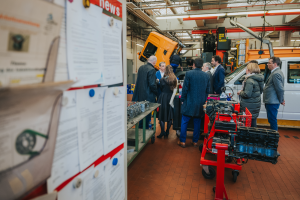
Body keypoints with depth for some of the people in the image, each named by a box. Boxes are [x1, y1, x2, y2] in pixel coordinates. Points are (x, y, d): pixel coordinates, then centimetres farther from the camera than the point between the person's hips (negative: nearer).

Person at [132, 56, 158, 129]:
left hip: (139, 94, 8)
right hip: (148, 95, -7)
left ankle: (140, 125, 33)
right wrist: (156, 92, -7)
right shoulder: (151, 69, -19)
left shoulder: (141, 67, 5)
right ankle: (145, 127, 18)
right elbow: (152, 84, -22)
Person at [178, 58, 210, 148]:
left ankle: (182, 141, 11)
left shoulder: (189, 73, -10)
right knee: (197, 123, 13)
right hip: (200, 103, 4)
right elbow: (207, 91, 9)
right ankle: (195, 141, 21)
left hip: (189, 102, -4)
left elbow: (185, 88, -9)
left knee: (184, 122, 7)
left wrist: (182, 99, 3)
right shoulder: (206, 75, 3)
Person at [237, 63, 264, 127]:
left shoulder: (250, 80, -20)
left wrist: (240, 92, -5)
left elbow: (247, 94, -25)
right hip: (256, 105, 10)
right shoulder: (258, 79, 10)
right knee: (253, 123, 16)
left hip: (249, 106, -10)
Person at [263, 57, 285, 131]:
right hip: (271, 102, 11)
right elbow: (280, 89, 21)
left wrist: (281, 100, -10)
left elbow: (280, 89, -20)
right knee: (272, 120, 17)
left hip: (272, 102, -11)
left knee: (272, 120, -2)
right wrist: (281, 100, 20)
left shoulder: (276, 74, -18)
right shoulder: (275, 72, 16)